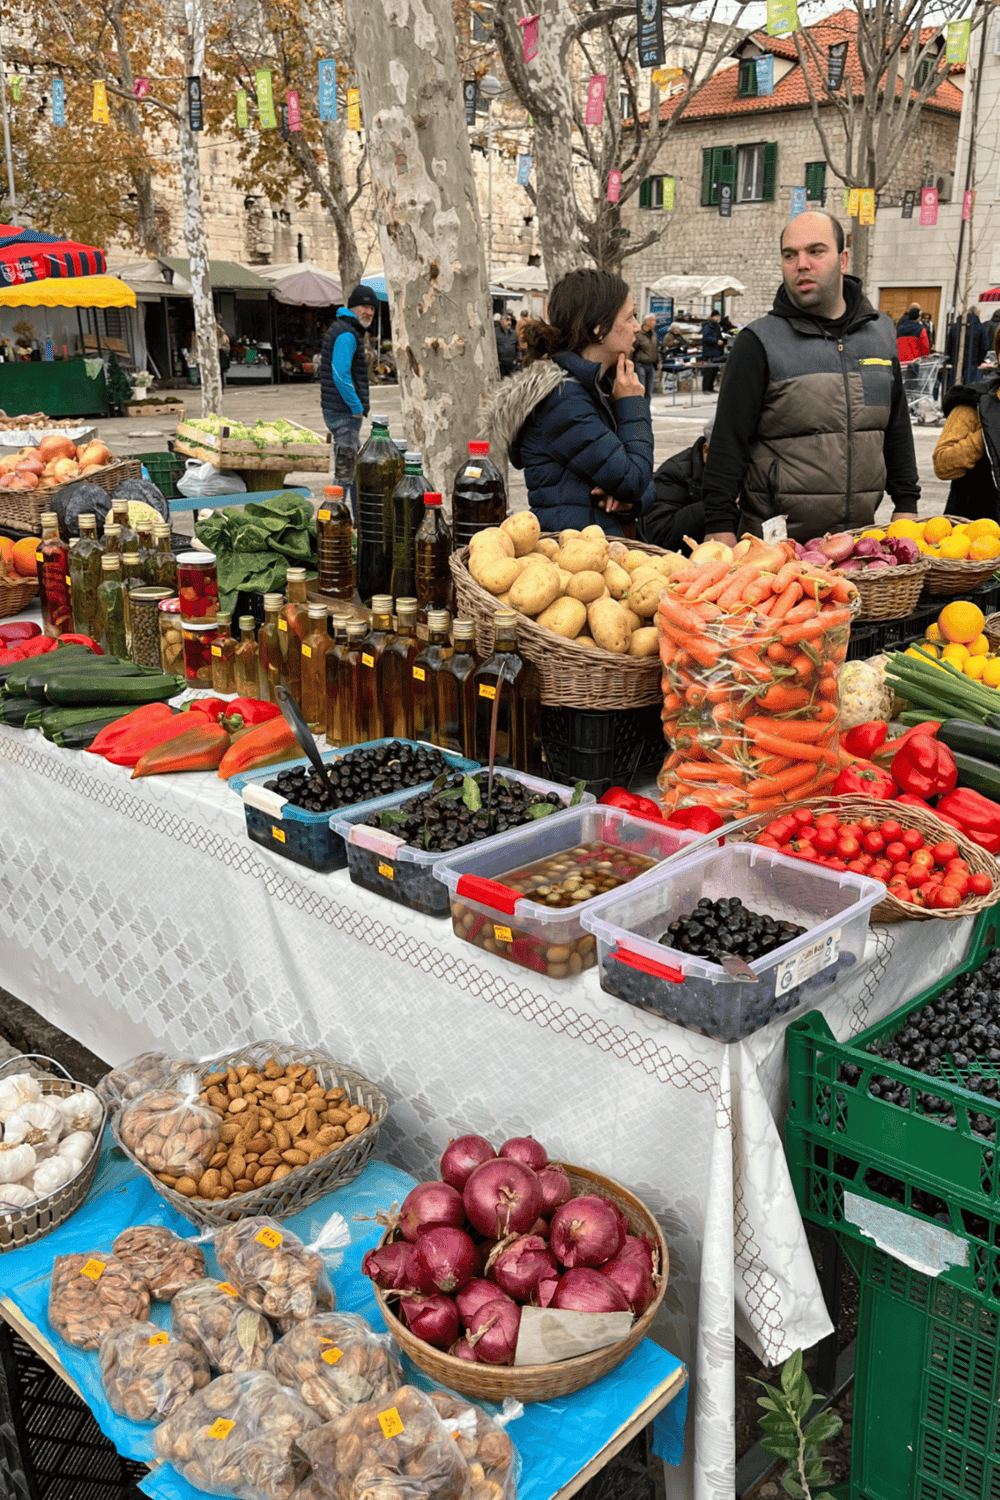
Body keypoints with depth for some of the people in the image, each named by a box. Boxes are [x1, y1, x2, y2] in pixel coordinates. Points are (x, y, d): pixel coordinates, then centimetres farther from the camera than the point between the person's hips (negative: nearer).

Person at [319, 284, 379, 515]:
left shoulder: (343, 329, 18)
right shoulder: (347, 334, -17)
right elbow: (341, 375, -24)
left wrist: (359, 406, 19)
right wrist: (357, 407, -17)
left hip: (348, 411, 11)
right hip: (344, 413, -11)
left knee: (356, 466, 19)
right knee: (345, 471, -9)